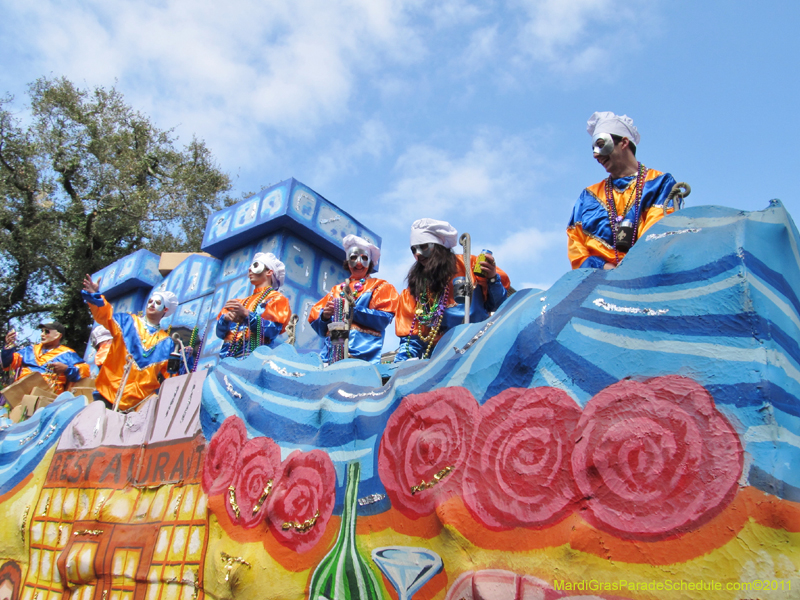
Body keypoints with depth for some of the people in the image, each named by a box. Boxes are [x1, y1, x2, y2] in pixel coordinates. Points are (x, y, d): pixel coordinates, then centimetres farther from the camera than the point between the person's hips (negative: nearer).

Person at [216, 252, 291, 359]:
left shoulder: (277, 299, 8)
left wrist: (246, 314, -15)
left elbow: (273, 330, -7)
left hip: (255, 356, -4)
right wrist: (226, 318, -5)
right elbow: (220, 332, 15)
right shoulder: (240, 302, 24)